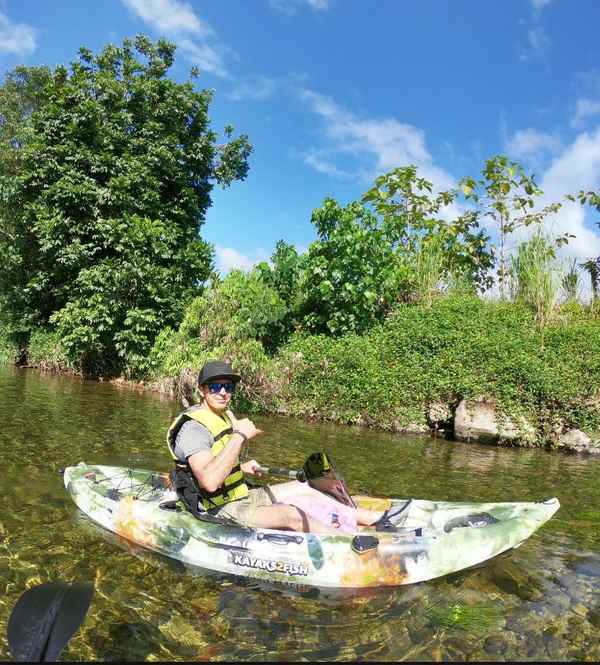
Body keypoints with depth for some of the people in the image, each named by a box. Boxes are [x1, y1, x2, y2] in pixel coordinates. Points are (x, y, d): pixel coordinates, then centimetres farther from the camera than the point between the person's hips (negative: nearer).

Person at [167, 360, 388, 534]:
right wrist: (239, 437, -34)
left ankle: (371, 517, 14)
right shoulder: (194, 427, -22)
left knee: (302, 488, 7)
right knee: (291, 514, -24)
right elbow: (209, 482, -37)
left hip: (240, 495, 10)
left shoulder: (224, 415, 10)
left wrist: (241, 468, 10)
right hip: (219, 510, -10)